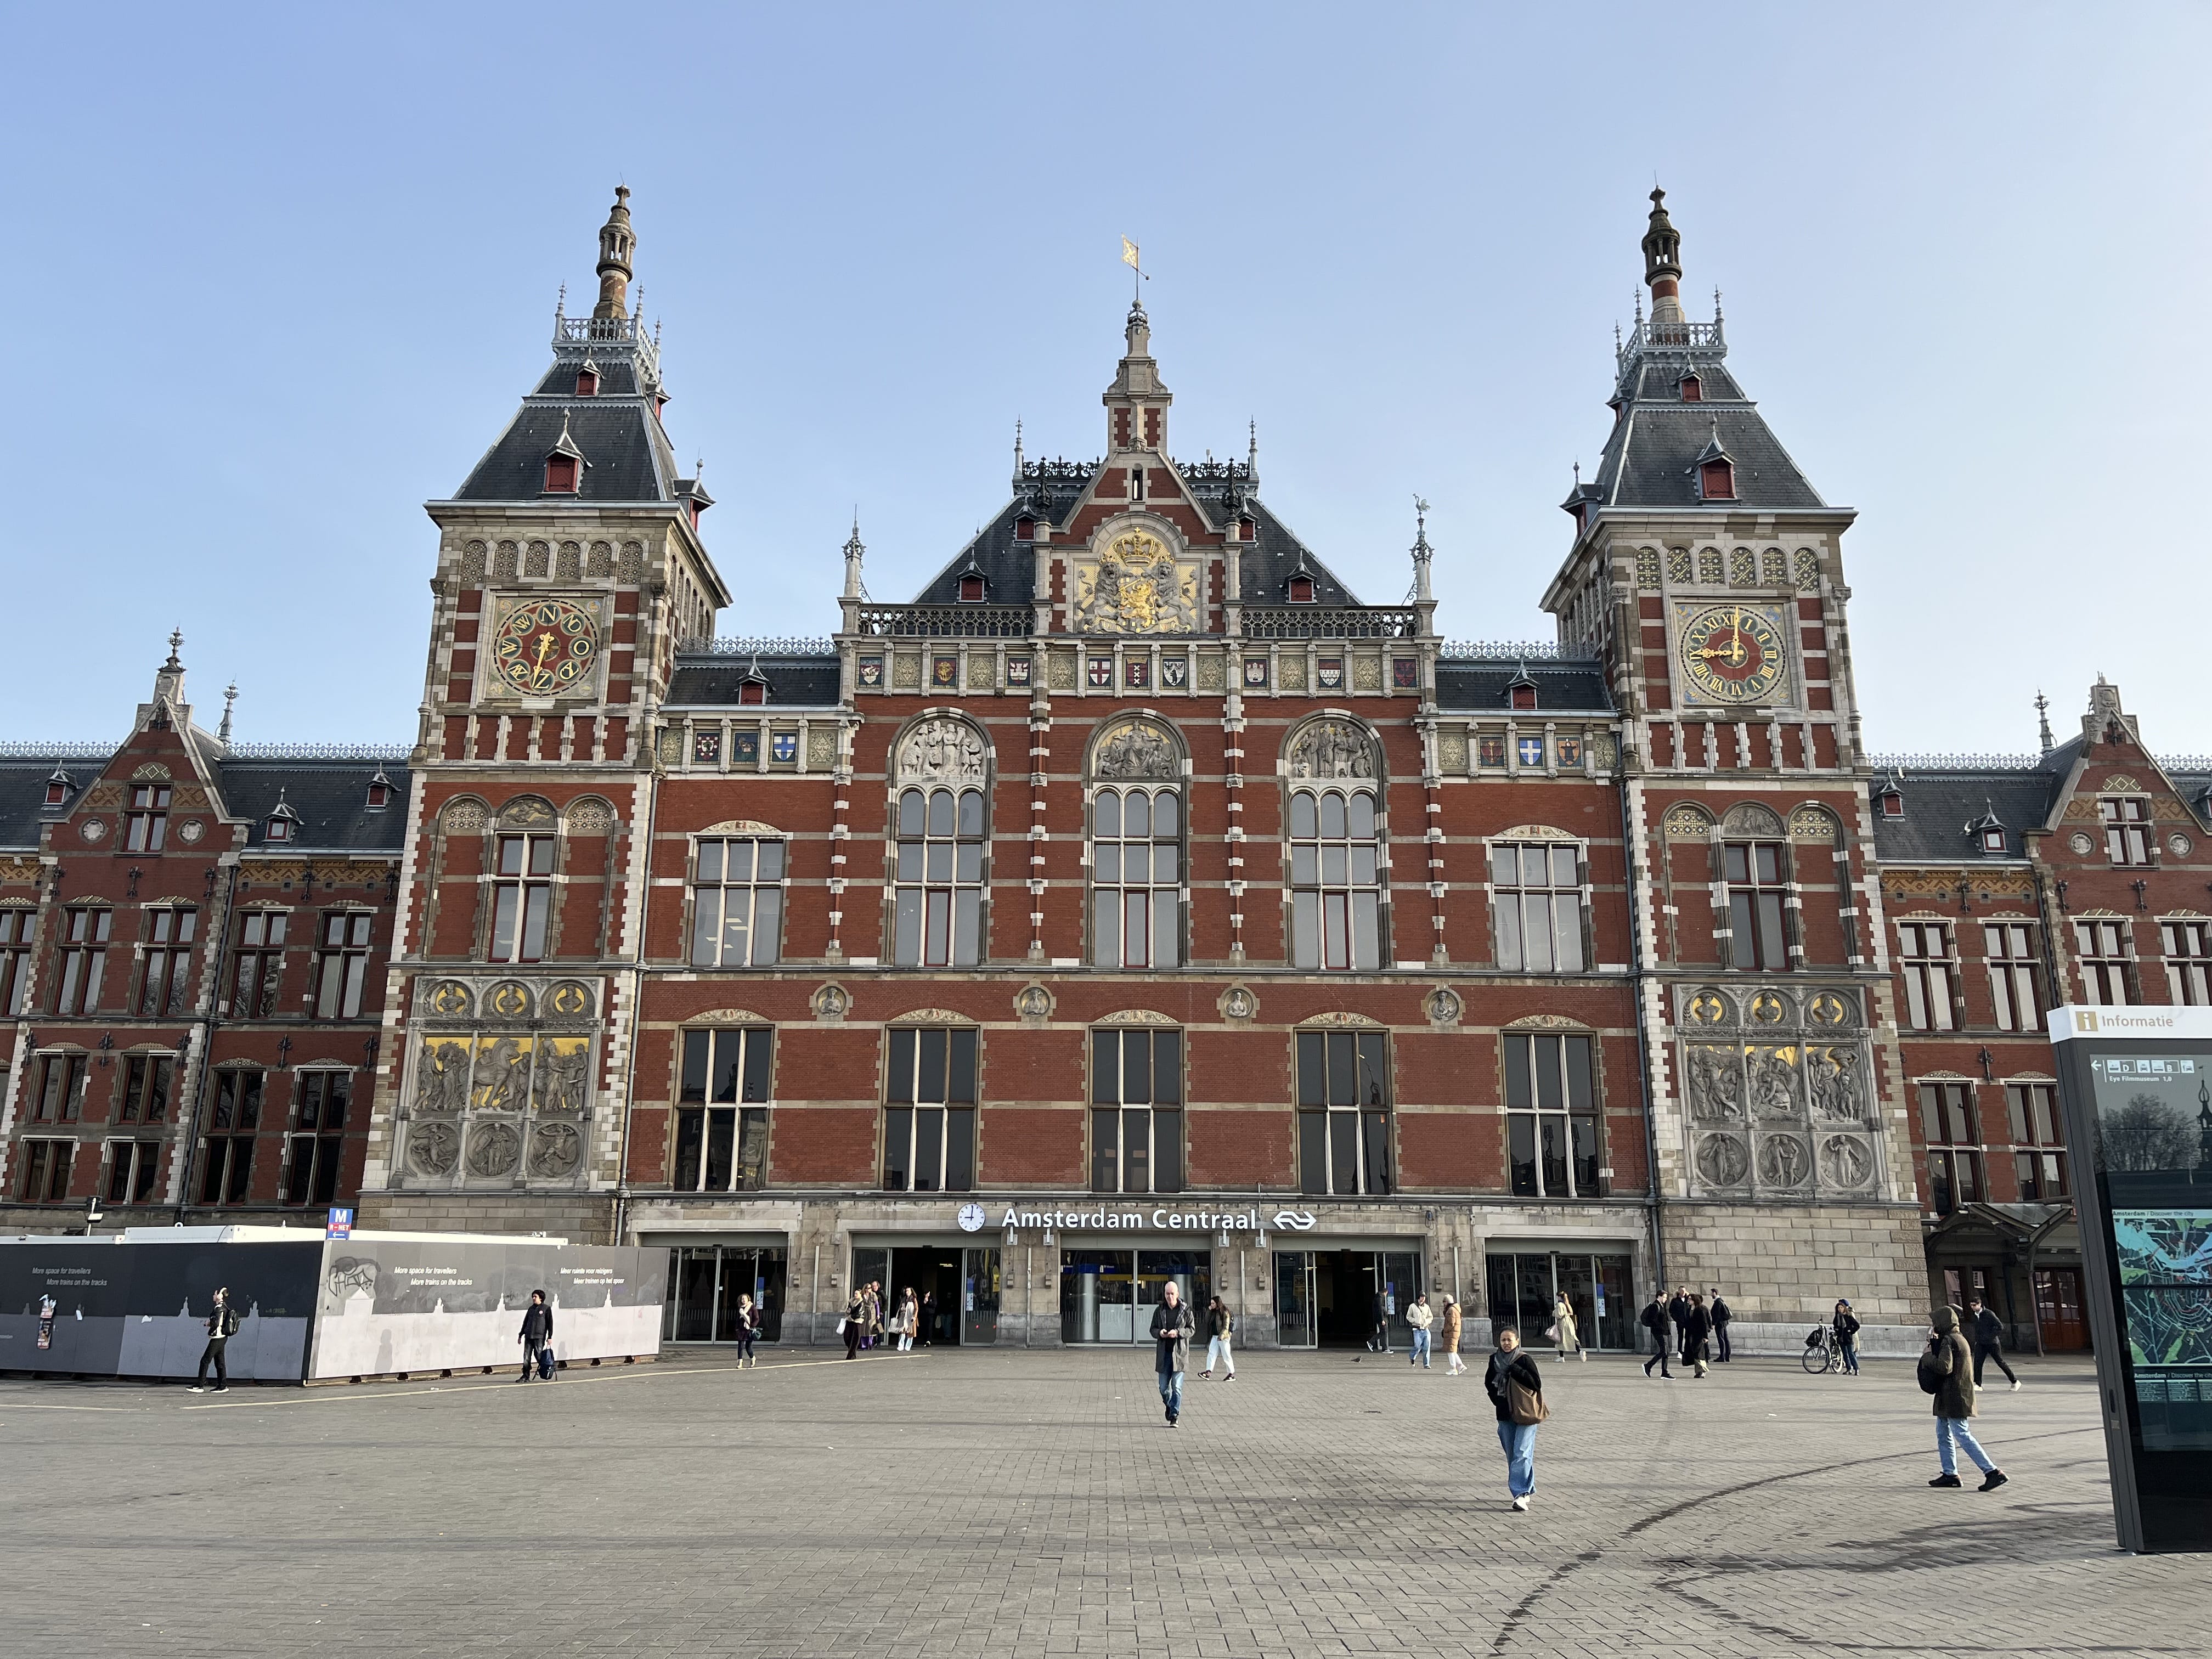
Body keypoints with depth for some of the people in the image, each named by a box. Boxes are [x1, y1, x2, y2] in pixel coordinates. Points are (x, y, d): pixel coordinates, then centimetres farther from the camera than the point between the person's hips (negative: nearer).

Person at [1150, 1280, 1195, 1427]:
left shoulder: (1186, 1310, 0)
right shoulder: (1159, 1311, 7)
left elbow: (1191, 1329, -1)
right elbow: (1153, 1329, 10)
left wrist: (1178, 1332, -19)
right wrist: (1160, 1333, -14)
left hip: (1180, 1352, -3)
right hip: (1164, 1353, 3)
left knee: (1177, 1386, -7)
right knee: (1163, 1387, 8)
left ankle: (1174, 1415, -1)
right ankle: (1169, 1405, 37)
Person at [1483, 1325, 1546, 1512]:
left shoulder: (1525, 1360, -7)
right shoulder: (1494, 1360, 7)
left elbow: (1537, 1384, -14)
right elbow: (1489, 1384, 19)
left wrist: (1514, 1370, -18)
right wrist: (1499, 1402, 5)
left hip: (1525, 1414, -5)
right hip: (1505, 1415, 5)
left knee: (1521, 1454, -14)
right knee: (1512, 1456, 10)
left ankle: (1521, 1493, -18)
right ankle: (1527, 1490, 25)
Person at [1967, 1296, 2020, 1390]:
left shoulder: (1989, 1314, -15)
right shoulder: (1974, 1315, 6)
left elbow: (2000, 1327, -16)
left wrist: (1991, 1336, -18)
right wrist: (1977, 1340, 11)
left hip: (1992, 1343, -5)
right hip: (1980, 1344, 5)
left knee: (2001, 1362, 5)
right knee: (1977, 1362, -8)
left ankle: (2015, 1382, 23)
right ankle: (1977, 1384, -6)